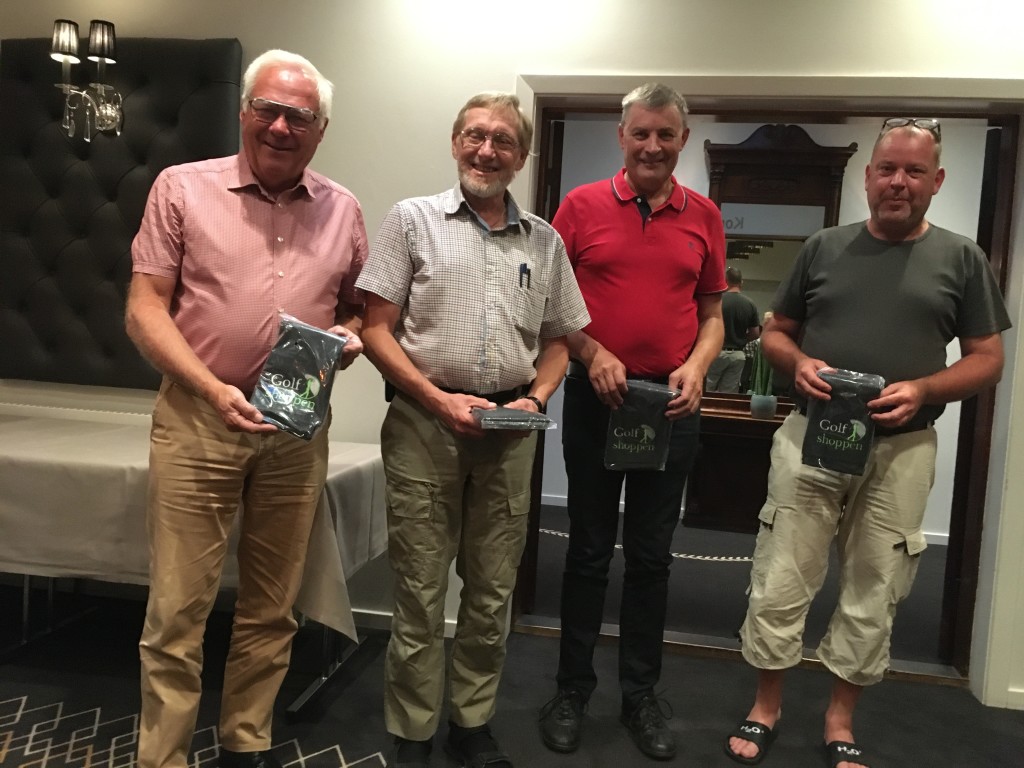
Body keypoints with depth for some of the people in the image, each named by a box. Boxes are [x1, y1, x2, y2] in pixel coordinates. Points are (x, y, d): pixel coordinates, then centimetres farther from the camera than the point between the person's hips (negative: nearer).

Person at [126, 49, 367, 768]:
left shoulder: (343, 209, 9)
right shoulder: (183, 188, 1)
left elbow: (358, 305, 18)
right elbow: (145, 309, -3)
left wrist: (352, 334, -6)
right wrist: (213, 389, -16)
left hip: (299, 428, 3)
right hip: (197, 419, -2)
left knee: (272, 607, 12)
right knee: (178, 608, 1)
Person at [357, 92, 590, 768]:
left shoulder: (545, 240, 11)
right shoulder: (414, 219, 3)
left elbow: (558, 339, 16)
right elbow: (377, 328, -2)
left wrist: (535, 399, -2)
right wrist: (439, 399, -12)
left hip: (510, 430, 3)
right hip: (425, 422, -3)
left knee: (493, 591, 12)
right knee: (421, 590, 5)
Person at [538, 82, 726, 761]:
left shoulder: (704, 215, 6)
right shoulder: (582, 205, 0)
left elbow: (713, 314, 10)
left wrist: (695, 367, -9)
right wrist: (592, 354, -14)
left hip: (672, 403, 2)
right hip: (595, 395, -1)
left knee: (652, 555, 11)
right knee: (589, 549, 9)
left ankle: (642, 695, 26)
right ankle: (572, 690, 24)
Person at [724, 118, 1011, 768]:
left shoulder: (961, 259, 4)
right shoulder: (824, 248, 7)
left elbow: (988, 358, 4)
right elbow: (775, 331, 12)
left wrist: (923, 389, -14)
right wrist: (798, 362, -10)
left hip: (902, 449, 0)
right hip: (810, 436, 1)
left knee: (874, 593, 9)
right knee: (780, 581, 3)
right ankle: (766, 708, 21)